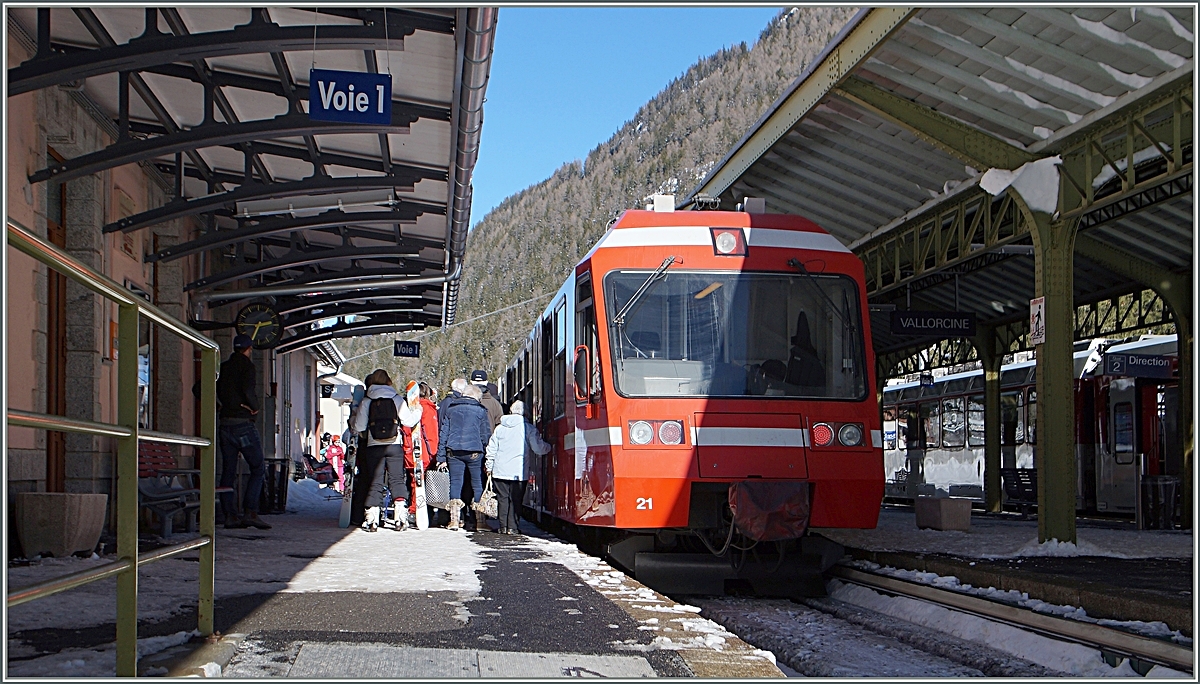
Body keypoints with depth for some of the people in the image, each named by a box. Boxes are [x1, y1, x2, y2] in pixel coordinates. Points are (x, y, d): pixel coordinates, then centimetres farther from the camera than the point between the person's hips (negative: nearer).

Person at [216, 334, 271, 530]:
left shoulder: (224, 367, 13)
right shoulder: (246, 365, -7)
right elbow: (248, 391, -21)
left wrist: (224, 405, 12)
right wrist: (255, 407, -5)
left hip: (225, 424, 7)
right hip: (243, 424, -7)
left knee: (228, 471, 8)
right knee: (257, 469, 0)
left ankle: (230, 515, 7)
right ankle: (250, 512, -10)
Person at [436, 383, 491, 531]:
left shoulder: (450, 408, 12)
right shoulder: (480, 410, 3)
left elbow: (443, 433, 10)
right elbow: (485, 435, 2)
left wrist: (441, 456, 11)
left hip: (453, 451, 2)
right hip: (474, 452, -2)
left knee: (455, 483, 4)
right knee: (477, 484, 6)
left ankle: (454, 520, -1)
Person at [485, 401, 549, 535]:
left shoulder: (499, 428, 8)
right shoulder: (528, 428, -2)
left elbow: (491, 449, 10)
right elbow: (538, 448, -2)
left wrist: (489, 466, 20)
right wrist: (548, 447, 18)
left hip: (500, 470, 2)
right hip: (519, 472, -2)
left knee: (502, 498, 9)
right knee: (515, 500, 4)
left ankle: (503, 526, 6)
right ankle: (512, 527, 2)